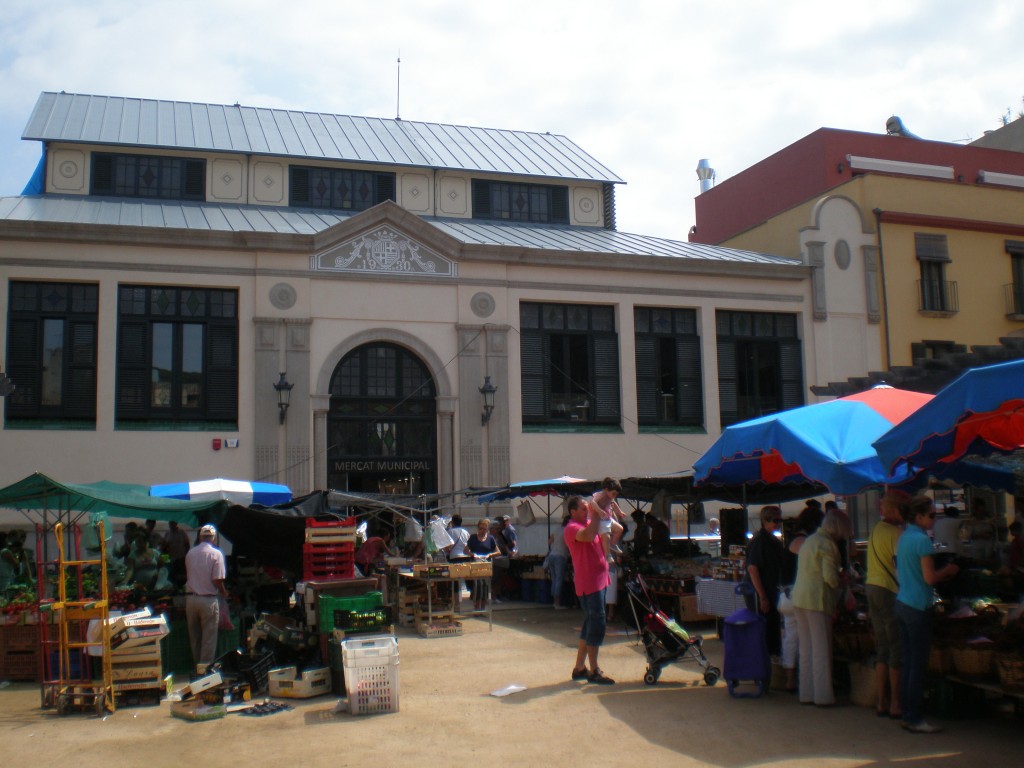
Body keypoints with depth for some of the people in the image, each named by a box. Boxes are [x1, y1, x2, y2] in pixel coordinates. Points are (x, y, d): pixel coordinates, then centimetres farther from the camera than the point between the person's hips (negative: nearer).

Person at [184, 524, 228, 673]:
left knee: (194, 637, 15)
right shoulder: (216, 554, -10)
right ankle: (205, 666, 3)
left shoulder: (190, 553, 5)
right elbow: (218, 580, -15)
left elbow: (187, 576, 15)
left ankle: (196, 665, 24)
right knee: (209, 637, 3)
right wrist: (224, 592, 4)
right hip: (208, 599, -5)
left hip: (191, 598, 5)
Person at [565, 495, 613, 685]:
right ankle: (594, 671, -3)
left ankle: (579, 668, 22)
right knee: (597, 623, -9)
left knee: (590, 624, 14)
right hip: (589, 583, -10)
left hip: (599, 580, 10)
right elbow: (588, 536, -33)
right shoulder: (572, 528, -11)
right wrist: (595, 515, -21)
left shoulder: (589, 523, 16)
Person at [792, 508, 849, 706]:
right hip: (817, 599, -8)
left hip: (799, 599, 8)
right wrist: (841, 584, 2)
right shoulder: (827, 544, -11)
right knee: (821, 649, -1)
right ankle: (823, 696, 3)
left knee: (806, 649, 12)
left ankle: (806, 693, 17)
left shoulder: (809, 540, 18)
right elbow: (830, 576, -17)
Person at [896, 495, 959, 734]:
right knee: (918, 664, -3)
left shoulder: (904, 537, 12)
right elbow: (930, 578, -18)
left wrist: (943, 574, 20)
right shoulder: (922, 540, -16)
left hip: (902, 604, 9)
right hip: (918, 606, -9)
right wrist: (948, 571, 1)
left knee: (908, 661, 13)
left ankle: (907, 714, 18)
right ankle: (915, 719, 1)